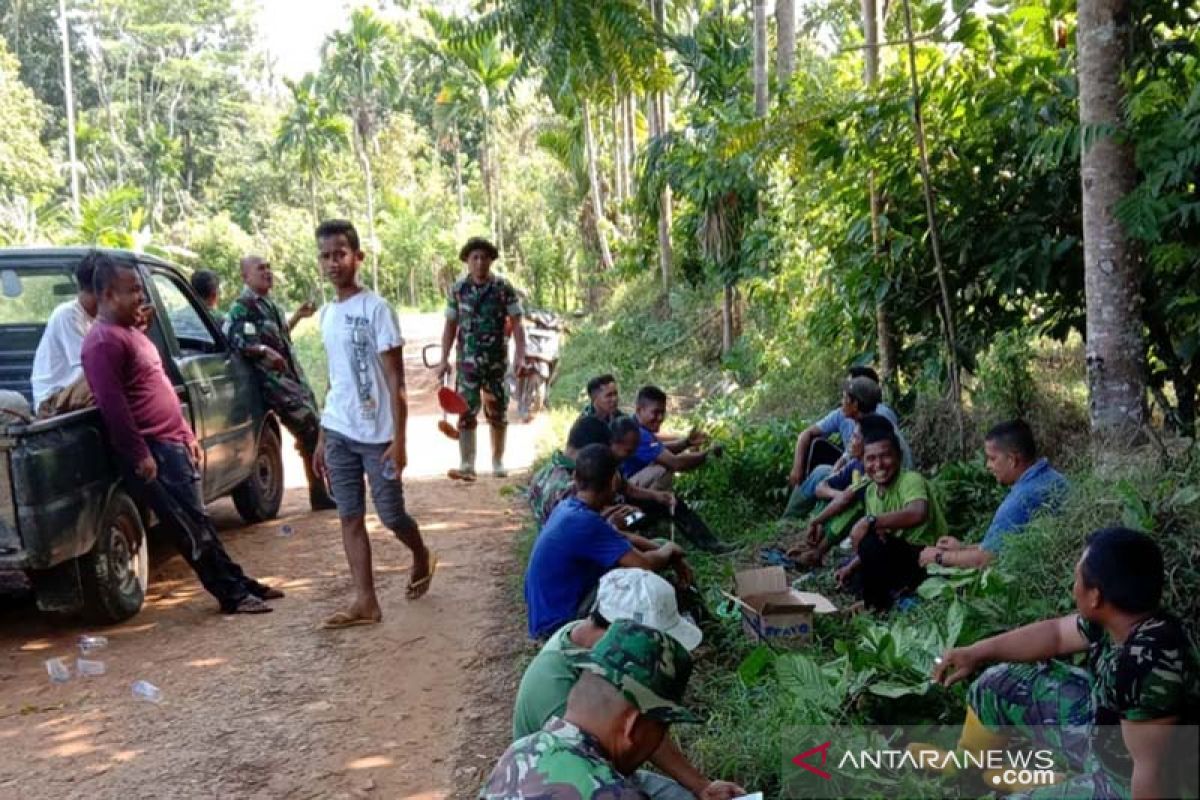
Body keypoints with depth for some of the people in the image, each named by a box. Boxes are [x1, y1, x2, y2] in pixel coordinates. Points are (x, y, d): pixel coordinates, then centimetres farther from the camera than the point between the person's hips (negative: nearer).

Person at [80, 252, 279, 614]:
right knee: (192, 528, -3)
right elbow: (112, 406, -21)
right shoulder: (104, 341, -15)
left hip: (172, 442, 10)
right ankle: (231, 593, 4)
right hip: (150, 450, -10)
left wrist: (186, 434, 21)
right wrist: (140, 455, -22)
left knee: (199, 521, 14)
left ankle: (239, 583, 21)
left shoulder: (131, 332, 18)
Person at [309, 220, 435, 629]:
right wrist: (322, 439, 14)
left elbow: (395, 380, -12)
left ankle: (422, 558, 33)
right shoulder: (327, 314, 10)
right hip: (338, 434, 6)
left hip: (377, 434, -6)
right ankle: (365, 601, 11)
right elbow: (336, 380, 15)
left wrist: (399, 440, -17)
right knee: (350, 517, 5)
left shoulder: (376, 309, -11)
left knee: (390, 515, 3)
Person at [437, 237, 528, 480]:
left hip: (497, 360, 0)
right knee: (466, 412, -6)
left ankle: (498, 461, 24)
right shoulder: (458, 289, 2)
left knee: (498, 412, 9)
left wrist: (520, 357, -14)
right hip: (468, 360, 0)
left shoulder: (504, 288, -3)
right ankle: (467, 465, -4)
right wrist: (444, 360, 3)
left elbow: (517, 324, -4)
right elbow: (450, 325, 8)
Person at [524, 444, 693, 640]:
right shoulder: (586, 522, -27)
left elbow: (622, 539, 14)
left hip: (550, 608, 9)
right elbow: (645, 564, -28)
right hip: (558, 622, -9)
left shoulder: (568, 507, 1)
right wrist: (667, 551, -5)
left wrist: (671, 557, 5)